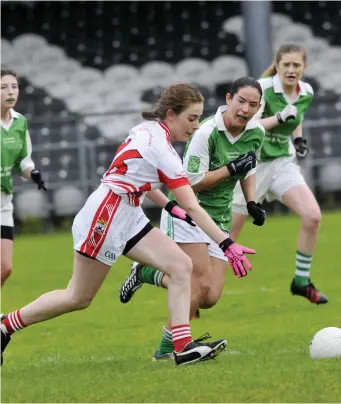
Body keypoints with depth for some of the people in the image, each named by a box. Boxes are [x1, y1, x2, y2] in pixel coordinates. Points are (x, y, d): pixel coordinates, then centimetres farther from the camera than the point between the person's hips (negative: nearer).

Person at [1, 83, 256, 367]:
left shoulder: (149, 130, 4)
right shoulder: (160, 149, -23)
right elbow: (193, 208, -25)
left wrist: (169, 206, 12)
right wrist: (226, 245, -25)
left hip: (129, 218, 9)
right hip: (105, 217, -9)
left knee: (181, 266, -8)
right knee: (78, 298, 3)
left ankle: (183, 346, -14)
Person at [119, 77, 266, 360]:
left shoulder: (256, 134, 0)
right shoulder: (207, 131, -20)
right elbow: (192, 182, -19)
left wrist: (252, 202, 6)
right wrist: (231, 169, -24)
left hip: (219, 218, 7)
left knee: (210, 298, -6)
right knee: (202, 284, -21)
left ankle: (145, 273, 14)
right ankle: (168, 347, -3)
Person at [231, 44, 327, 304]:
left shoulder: (306, 92, 0)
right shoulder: (263, 88, -18)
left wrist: (299, 139, 7)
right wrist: (280, 118, -34)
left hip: (283, 163, 5)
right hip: (253, 164, -5)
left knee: (312, 217, -15)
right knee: (228, 235, -1)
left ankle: (301, 282, 2)